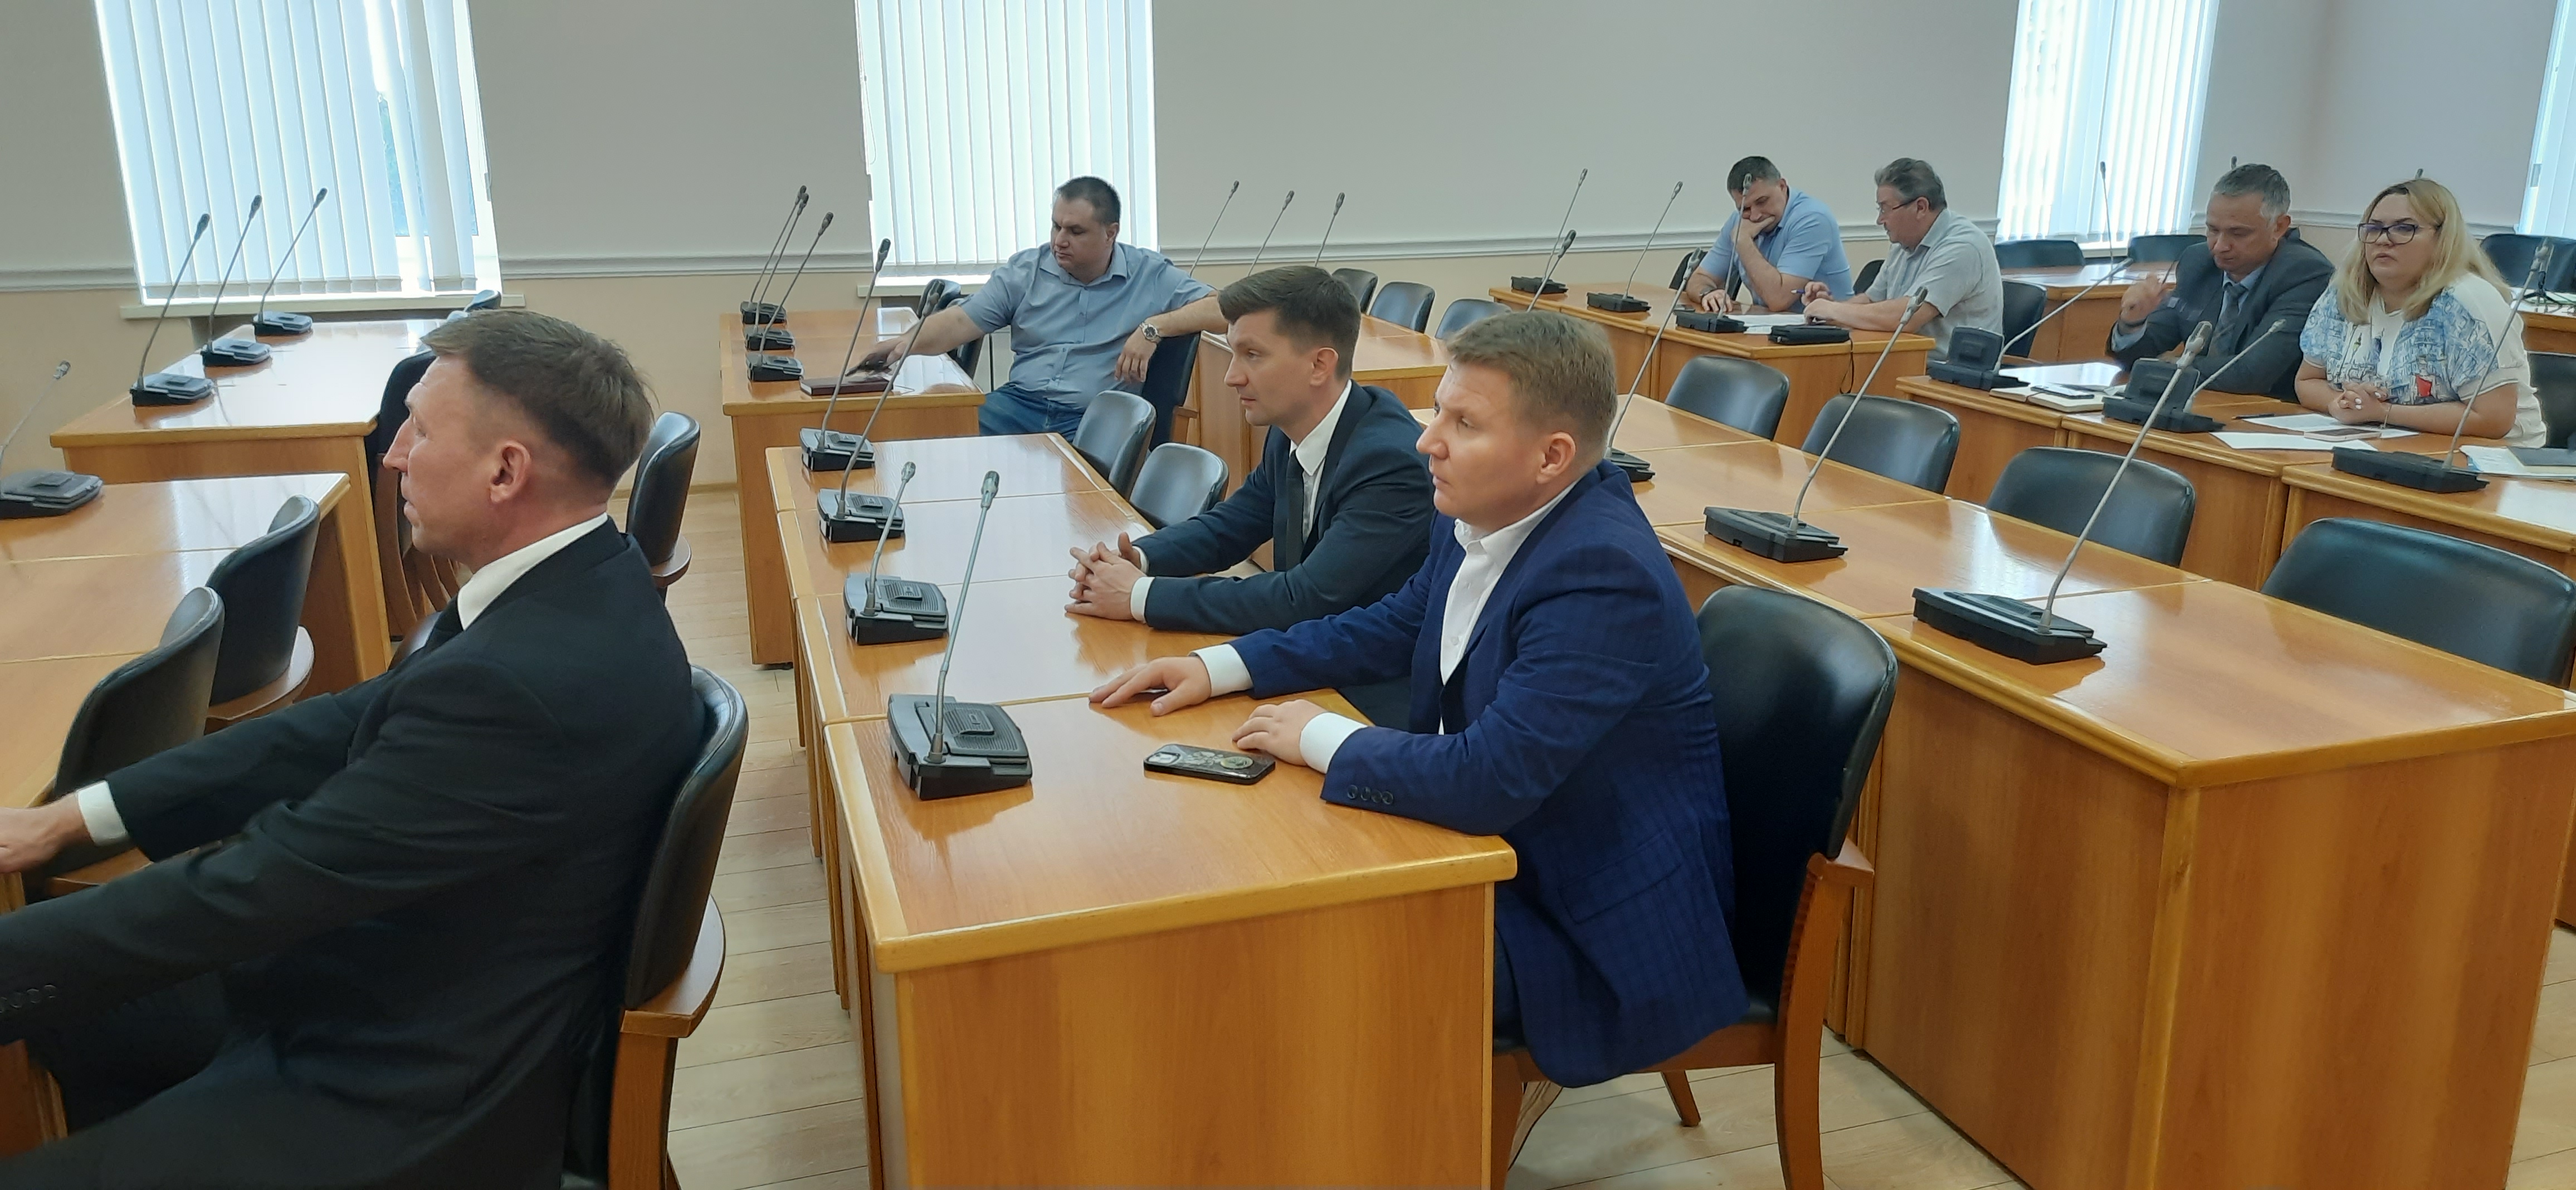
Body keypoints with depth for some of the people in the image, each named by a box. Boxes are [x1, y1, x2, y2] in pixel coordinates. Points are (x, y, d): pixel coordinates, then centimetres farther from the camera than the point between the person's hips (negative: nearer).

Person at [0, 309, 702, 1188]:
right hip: (430, 978, 9)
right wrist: (71, 818, 5)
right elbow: (350, 725, 5)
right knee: (75, 1003, 20)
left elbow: (255, 883, -24)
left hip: (415, 1089, -9)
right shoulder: (578, 585, -3)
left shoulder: (523, 684, -33)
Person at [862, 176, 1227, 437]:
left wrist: (1154, 328, -13)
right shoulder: (1025, 269, 12)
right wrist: (907, 342, -12)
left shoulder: (1149, 274, 5)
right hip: (1020, 403, 3)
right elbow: (961, 321, 7)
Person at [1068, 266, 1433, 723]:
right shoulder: (1291, 433, -1)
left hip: (1373, 699, -7)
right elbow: (1229, 525, 13)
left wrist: (1142, 596, -25)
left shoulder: (1390, 461, -25)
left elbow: (1304, 600, -29)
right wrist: (1138, 558, -8)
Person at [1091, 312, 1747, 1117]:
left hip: (1599, 927, -8)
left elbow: (1486, 780, -34)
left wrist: (1320, 739, -18)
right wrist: (1220, 668, 5)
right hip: (1506, 843, 8)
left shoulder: (1603, 574, -30)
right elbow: (1394, 626, 14)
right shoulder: (1482, 514, -4)